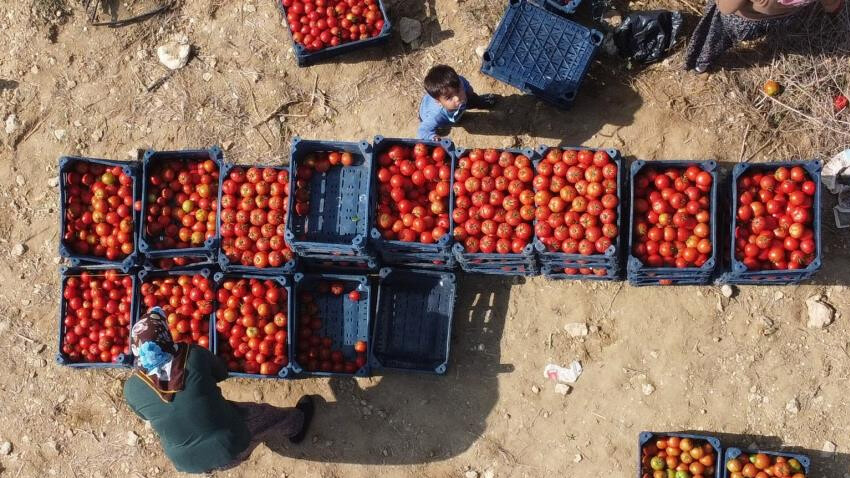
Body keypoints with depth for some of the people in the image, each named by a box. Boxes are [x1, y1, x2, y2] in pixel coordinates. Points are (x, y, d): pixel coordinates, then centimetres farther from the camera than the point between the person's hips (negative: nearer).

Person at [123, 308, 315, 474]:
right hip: (232, 449, -1)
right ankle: (297, 423, 60)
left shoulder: (131, 388, -18)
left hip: (187, 463, 2)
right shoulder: (194, 355, -22)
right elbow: (222, 373, 1)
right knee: (262, 413, 28)